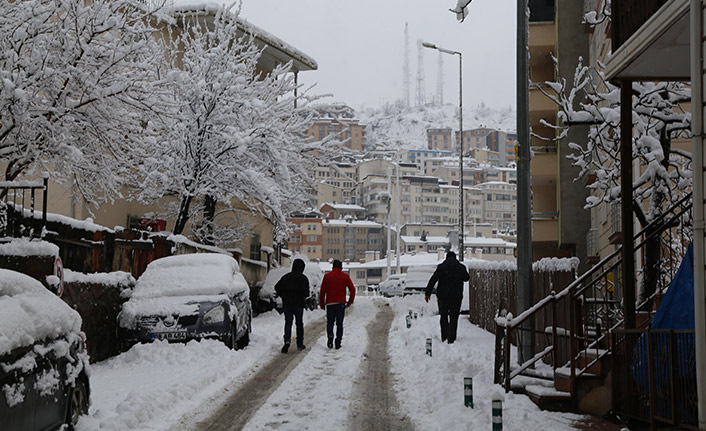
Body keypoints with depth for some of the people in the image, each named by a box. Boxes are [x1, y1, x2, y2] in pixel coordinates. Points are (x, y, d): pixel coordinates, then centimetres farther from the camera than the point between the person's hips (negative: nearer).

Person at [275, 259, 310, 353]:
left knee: (288, 322, 6)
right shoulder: (303, 278, -5)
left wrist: (284, 296, 12)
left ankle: (287, 340, -17)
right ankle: (300, 344, 15)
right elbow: (306, 290, -17)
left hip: (286, 304, 2)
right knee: (299, 323, 11)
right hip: (298, 304, -2)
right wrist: (304, 297, 3)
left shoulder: (286, 277, 7)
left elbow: (277, 287, 3)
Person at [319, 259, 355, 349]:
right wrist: (350, 302, 7)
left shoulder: (327, 276, 4)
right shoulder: (345, 276, 4)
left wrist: (322, 304, 10)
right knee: (339, 324, 8)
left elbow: (322, 291, 3)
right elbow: (352, 289, -1)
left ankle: (330, 335, -16)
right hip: (341, 304, 0)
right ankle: (338, 343, 2)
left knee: (330, 323, 11)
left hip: (330, 303, 0)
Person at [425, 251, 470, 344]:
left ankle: (444, 337, 17)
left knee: (443, 316, 15)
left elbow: (433, 280, -9)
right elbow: (467, 278, 17)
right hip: (456, 297, 0)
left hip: (443, 296, 0)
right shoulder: (461, 267, 1)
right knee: (453, 318, 3)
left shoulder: (441, 267, -4)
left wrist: (427, 293, -7)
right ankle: (451, 338, -5)